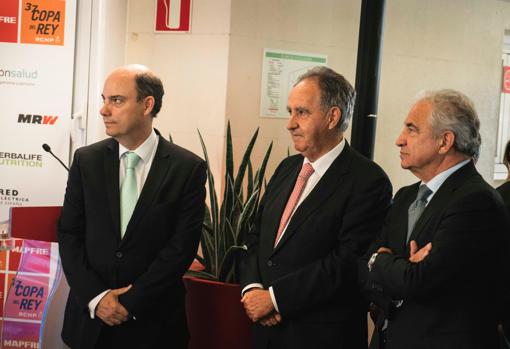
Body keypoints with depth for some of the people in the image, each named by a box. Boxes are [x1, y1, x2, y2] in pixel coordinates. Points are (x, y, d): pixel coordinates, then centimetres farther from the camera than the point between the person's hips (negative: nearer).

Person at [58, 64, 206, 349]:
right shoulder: (86, 160, 2)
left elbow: (182, 246, -10)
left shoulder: (189, 168, -7)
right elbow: (69, 235, 1)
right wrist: (95, 298, -10)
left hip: (153, 324, -2)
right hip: (90, 316, 2)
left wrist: (132, 302, -12)